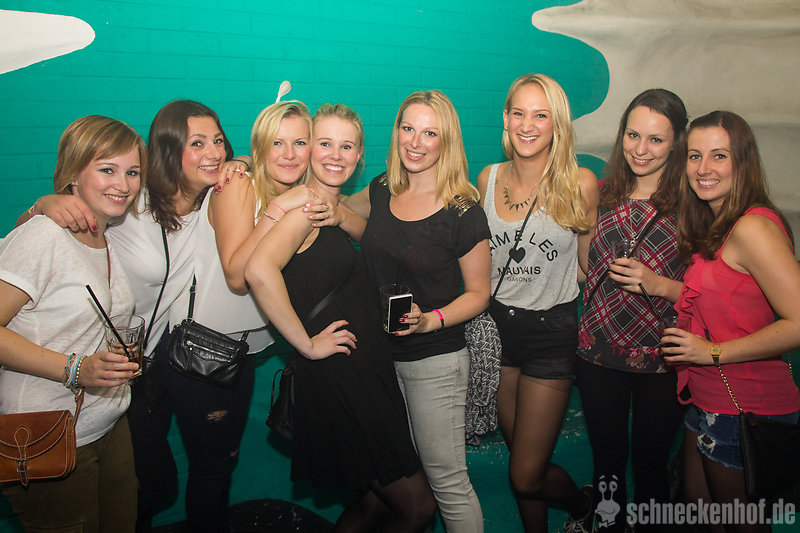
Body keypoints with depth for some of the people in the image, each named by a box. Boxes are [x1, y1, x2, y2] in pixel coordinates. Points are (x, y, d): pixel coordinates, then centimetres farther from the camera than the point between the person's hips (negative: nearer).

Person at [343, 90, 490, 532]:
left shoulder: (464, 213, -13)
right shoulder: (382, 191, 1)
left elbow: (478, 293, -5)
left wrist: (431, 320, -21)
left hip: (436, 361, -5)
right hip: (379, 352, 5)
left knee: (447, 483, 4)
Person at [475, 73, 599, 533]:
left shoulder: (580, 184, -10)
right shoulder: (489, 179, 0)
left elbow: (588, 264, 1)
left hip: (552, 330, -4)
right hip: (496, 326, 4)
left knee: (527, 477, 1)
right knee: (520, 457, 19)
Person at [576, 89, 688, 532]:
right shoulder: (603, 193, 3)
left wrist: (659, 284, -20)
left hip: (660, 361, -3)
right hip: (598, 350, 3)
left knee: (649, 466, 12)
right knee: (606, 458, 17)